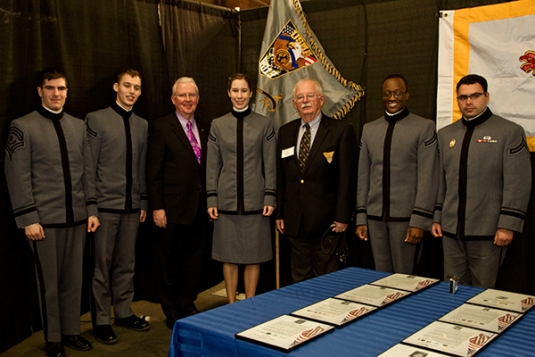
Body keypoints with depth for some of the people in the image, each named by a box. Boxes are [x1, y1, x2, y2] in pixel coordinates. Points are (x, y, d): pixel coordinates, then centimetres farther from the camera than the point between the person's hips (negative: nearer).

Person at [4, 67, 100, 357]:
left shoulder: (78, 126, 10)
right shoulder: (23, 127, -3)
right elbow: (17, 177, -7)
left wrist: (91, 209, 7)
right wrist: (28, 218, -12)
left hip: (76, 217, 4)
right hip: (44, 219, -4)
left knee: (74, 279, 10)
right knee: (49, 282, 6)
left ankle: (71, 331, 25)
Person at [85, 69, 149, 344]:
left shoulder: (142, 125, 12)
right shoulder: (96, 119, -3)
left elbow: (142, 167, 13)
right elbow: (89, 166, -6)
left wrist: (143, 202, 10)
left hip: (132, 207, 5)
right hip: (105, 205, -5)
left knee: (126, 264, 13)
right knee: (102, 265, 4)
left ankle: (124, 312, 26)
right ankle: (100, 320, 15)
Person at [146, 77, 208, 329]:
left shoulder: (203, 129, 10)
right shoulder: (162, 128, -6)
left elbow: (206, 168, 12)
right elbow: (153, 172, -9)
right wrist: (157, 207, -13)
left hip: (199, 208, 5)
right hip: (173, 209, -5)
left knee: (194, 261, 13)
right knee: (170, 263, 8)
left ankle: (188, 307, 29)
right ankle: (172, 313, 23)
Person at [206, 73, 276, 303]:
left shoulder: (264, 124, 3)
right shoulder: (218, 124, 6)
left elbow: (270, 165, 2)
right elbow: (212, 165, 5)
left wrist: (270, 197, -5)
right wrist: (211, 200, -1)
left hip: (255, 200, -1)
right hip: (227, 200, 1)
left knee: (253, 256, 5)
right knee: (229, 256, 6)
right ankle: (231, 305, 19)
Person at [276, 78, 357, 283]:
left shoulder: (341, 131, -5)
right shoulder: (285, 132, 10)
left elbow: (347, 178, -8)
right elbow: (281, 177, 11)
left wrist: (342, 217, -11)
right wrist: (279, 213, 9)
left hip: (325, 220, -4)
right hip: (295, 220, 4)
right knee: (299, 278, 13)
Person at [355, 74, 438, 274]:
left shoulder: (424, 127, -1)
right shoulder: (369, 129, 11)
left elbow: (428, 178, -6)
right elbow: (363, 176, 11)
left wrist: (419, 220, -11)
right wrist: (360, 218, 8)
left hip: (405, 216, -3)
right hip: (375, 216, 4)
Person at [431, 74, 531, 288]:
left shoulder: (510, 132, -2)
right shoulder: (445, 134, 12)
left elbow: (518, 184, -7)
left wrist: (508, 225, -11)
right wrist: (436, 218, 11)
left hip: (488, 231, -4)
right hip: (451, 230, 4)